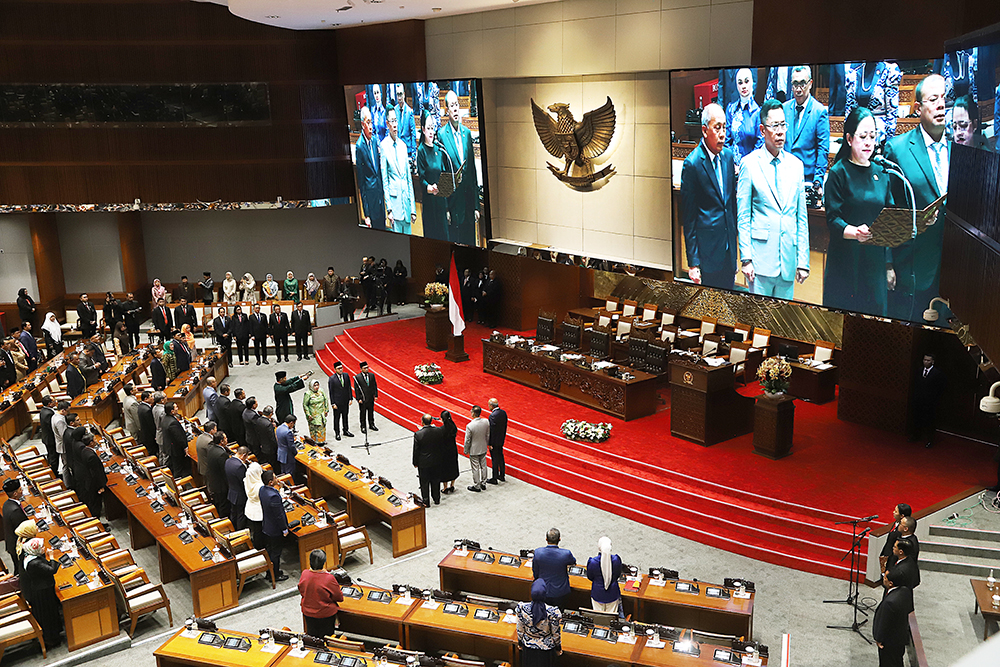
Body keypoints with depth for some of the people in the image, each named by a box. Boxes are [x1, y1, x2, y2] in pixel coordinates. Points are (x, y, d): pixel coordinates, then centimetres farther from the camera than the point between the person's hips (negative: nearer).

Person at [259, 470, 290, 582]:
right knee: (275, 552, 10)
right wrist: (284, 529, -14)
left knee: (270, 549, 24)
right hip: (276, 529, -9)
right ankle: (275, 575, 26)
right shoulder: (273, 496, -35)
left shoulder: (262, 489, -8)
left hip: (267, 526, 9)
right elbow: (279, 515, -25)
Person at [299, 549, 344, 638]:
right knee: (327, 638, 16)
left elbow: (301, 591, 2)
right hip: (326, 614, -4)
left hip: (307, 613, 4)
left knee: (311, 638, 23)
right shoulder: (329, 578, -28)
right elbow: (339, 598, -13)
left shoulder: (304, 574, -17)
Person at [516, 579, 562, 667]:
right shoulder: (553, 612, -31)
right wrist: (558, 648, 4)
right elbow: (556, 634, -15)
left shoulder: (522, 608, -24)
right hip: (546, 649, -2)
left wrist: (520, 644, 11)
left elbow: (520, 630, -8)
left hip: (528, 647, 2)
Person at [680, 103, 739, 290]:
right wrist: (693, 262, -11)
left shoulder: (728, 155, 7)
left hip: (729, 247, 6)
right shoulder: (692, 164, -12)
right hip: (708, 251, -6)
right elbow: (688, 217, -10)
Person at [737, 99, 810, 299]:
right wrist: (746, 258, -8)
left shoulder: (796, 164, 11)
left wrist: (803, 261, 7)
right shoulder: (749, 163, -1)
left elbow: (802, 218, 11)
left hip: (788, 259, 4)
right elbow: (743, 217, -2)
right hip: (761, 258, -4)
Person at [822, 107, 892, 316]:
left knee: (874, 310, 7)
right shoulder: (839, 173, -3)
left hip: (875, 259, 5)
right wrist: (854, 232, -29)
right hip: (845, 261, -5)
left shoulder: (880, 173, 13)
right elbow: (833, 219, -11)